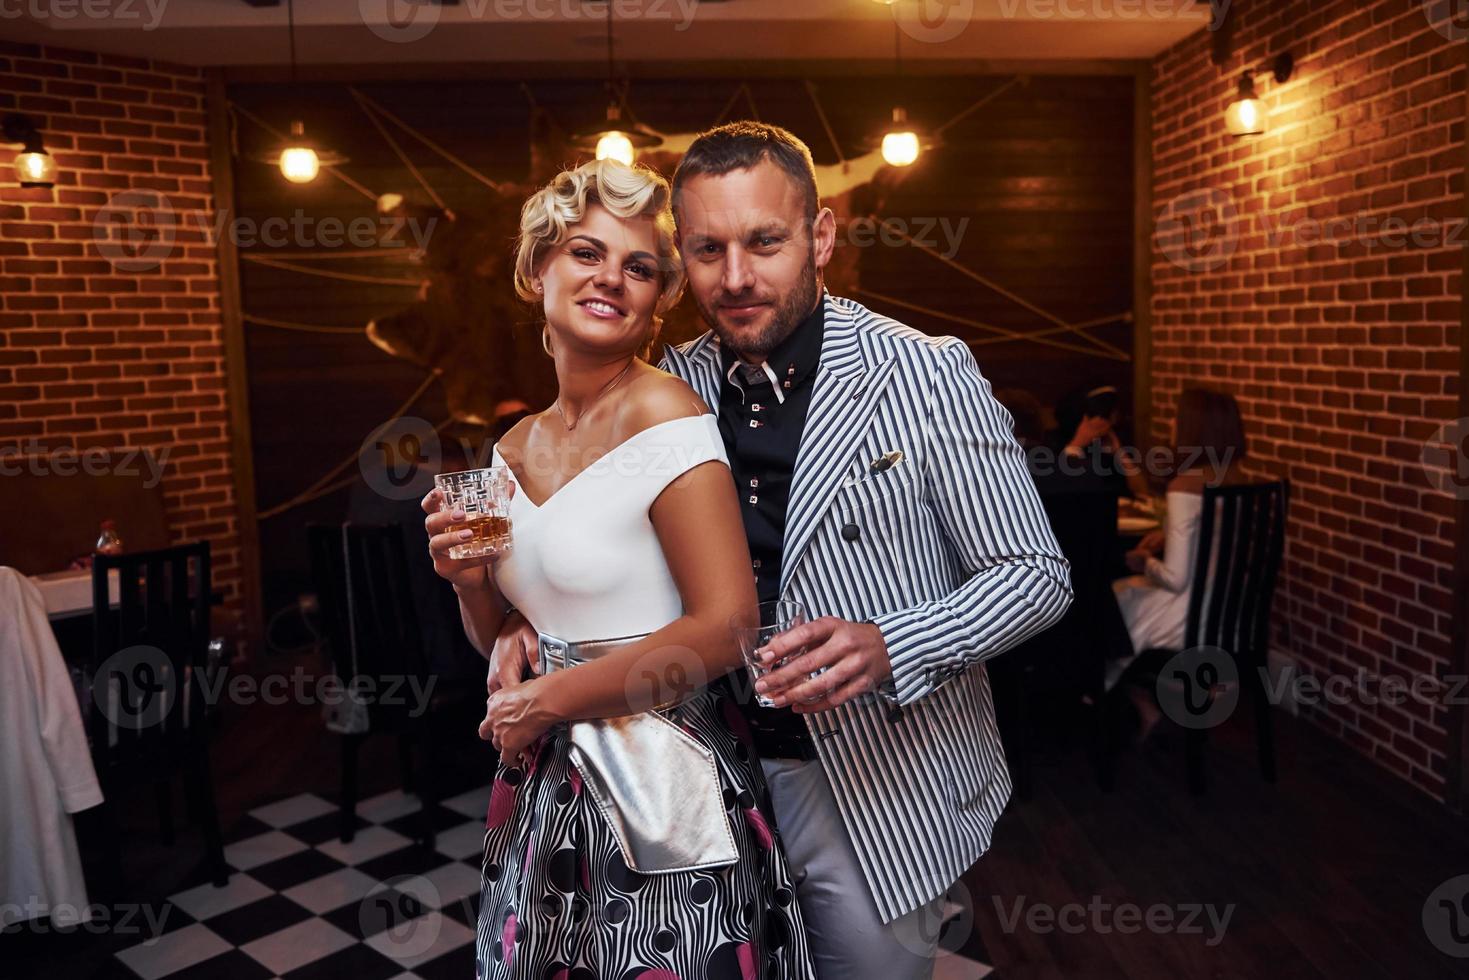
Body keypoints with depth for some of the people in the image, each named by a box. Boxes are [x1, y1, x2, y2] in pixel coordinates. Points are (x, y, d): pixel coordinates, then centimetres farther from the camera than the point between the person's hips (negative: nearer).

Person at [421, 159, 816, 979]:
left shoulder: (666, 413, -15)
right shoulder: (514, 450, 5)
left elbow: (725, 628, -22)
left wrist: (549, 699, -13)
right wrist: (470, 580, -7)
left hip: (661, 788, -6)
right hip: (547, 789, 7)